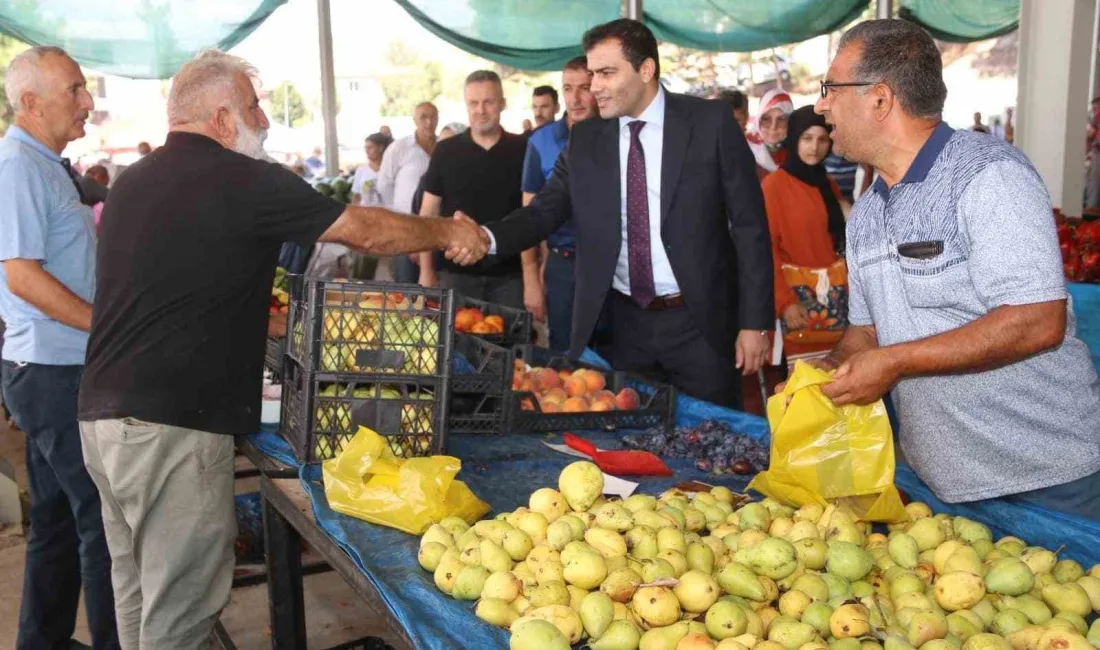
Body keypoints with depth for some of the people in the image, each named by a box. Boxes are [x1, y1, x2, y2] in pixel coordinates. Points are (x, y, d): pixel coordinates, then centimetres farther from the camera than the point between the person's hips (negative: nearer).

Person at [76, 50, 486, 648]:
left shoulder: (131, 183, 13)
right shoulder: (243, 180, -11)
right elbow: (366, 229, -5)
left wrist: (264, 318, 27)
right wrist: (449, 232, 10)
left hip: (102, 415, 9)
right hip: (172, 427, -9)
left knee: (137, 589, 19)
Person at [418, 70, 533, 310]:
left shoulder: (522, 150, 1)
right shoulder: (446, 151, 2)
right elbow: (428, 213, 5)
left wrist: (532, 271, -6)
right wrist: (426, 270, 0)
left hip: (510, 274, 0)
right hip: (457, 272, 0)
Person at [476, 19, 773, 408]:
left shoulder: (711, 122, -6)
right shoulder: (585, 139, 4)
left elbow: (749, 224, -4)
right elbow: (544, 212, 0)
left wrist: (754, 321, -6)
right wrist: (488, 238, -21)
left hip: (699, 322, -2)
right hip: (623, 324, 3)